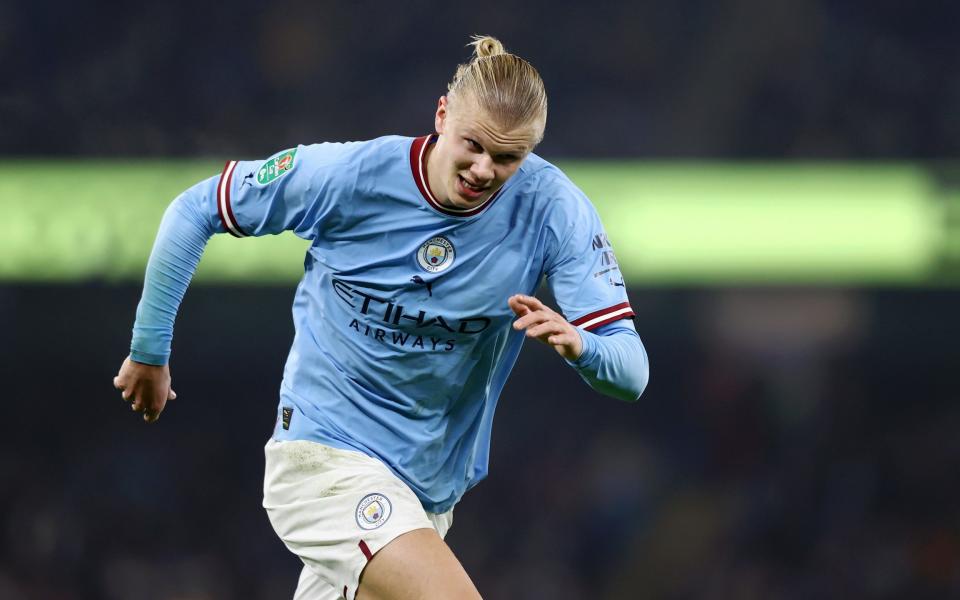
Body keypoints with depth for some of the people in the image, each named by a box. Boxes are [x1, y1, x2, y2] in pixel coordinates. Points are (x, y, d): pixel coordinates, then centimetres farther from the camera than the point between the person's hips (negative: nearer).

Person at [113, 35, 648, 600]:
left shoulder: (553, 208, -13)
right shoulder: (349, 174, -17)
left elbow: (630, 373, -16)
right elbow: (195, 210, -2)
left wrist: (579, 344, -39)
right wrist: (150, 350, 3)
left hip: (430, 489, 4)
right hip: (324, 457, -4)